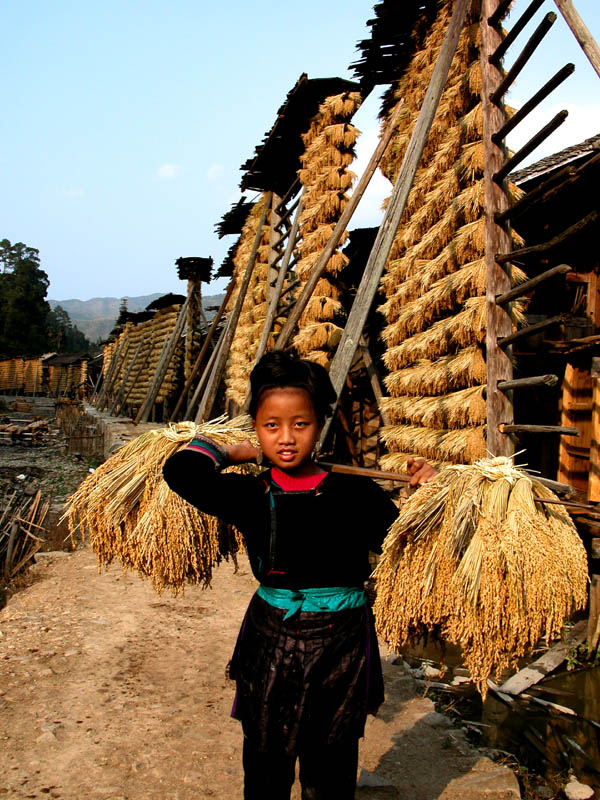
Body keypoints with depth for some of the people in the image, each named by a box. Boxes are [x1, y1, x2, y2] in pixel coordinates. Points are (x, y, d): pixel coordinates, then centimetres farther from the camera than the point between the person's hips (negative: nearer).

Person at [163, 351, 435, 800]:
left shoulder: (356, 496, -7)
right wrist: (229, 454, -5)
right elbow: (181, 472, -19)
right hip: (270, 644, 0)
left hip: (341, 647, 0)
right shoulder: (250, 496, -8)